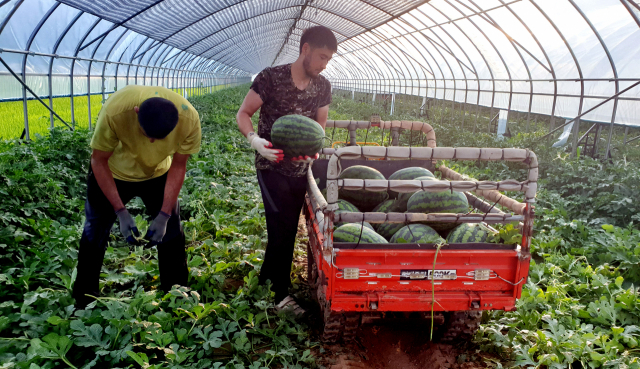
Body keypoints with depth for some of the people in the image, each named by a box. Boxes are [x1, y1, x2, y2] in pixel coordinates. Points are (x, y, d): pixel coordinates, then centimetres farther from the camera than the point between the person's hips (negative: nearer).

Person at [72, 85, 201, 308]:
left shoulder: (189, 119, -33)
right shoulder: (114, 111, -39)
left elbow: (178, 166, -17)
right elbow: (99, 161, -22)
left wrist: (164, 215, -20)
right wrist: (121, 212, -25)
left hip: (158, 174, 2)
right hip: (112, 173, -1)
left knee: (171, 233, 5)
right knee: (94, 236, 6)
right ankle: (83, 303, 25)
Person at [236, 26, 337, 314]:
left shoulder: (322, 86, 3)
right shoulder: (271, 77, -12)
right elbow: (243, 113, -7)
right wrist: (253, 138, -27)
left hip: (300, 168, 6)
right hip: (272, 166, -5)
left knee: (288, 228, 12)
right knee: (283, 226, -8)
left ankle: (266, 280, 32)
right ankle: (280, 293, 9)